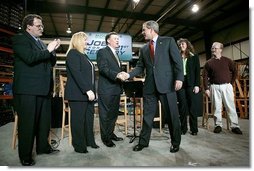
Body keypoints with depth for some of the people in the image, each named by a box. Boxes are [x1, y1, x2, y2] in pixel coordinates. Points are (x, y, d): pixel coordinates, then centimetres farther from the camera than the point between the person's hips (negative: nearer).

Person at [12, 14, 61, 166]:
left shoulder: (41, 42, 20)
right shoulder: (19, 39, -3)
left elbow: (51, 63, 18)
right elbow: (30, 58, -20)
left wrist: (53, 50, 3)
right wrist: (48, 50, -11)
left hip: (44, 89, 8)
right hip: (28, 90, -8)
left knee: (45, 121, 15)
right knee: (27, 123, 2)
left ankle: (43, 146, 32)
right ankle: (25, 156, 16)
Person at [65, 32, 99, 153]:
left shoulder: (84, 55, 20)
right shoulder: (73, 53, -5)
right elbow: (76, 73, -17)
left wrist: (92, 91, 11)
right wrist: (87, 90, -22)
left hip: (88, 93, 8)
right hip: (78, 93, -8)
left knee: (89, 118, 11)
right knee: (78, 119, 2)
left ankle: (89, 141, 24)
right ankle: (79, 146, 14)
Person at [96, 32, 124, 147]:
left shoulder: (116, 54, 22)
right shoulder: (102, 52, -5)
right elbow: (103, 68, -19)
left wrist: (122, 75, 13)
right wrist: (116, 75, -30)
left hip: (116, 89, 9)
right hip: (106, 90, -9)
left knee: (114, 113, 16)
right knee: (105, 114, 1)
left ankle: (111, 133, 31)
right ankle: (105, 138, 14)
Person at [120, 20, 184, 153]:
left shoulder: (168, 41, 5)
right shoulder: (144, 49, 17)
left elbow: (177, 60, -2)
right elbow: (140, 67, 13)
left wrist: (179, 78, -12)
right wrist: (128, 75, -3)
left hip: (167, 84, -3)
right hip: (150, 86, 4)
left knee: (172, 115, 6)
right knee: (147, 115, 9)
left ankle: (175, 143, 25)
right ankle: (143, 142, 24)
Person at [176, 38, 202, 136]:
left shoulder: (194, 57, 9)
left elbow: (197, 71, 3)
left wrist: (197, 85, -7)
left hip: (191, 84, -1)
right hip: (180, 83, 1)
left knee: (192, 107, 2)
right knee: (182, 107, 4)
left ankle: (194, 129, 12)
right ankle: (183, 128, 14)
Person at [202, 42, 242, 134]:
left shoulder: (227, 60, 9)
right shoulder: (208, 63, 7)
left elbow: (234, 72, 12)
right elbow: (205, 76, 3)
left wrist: (231, 83, 5)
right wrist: (206, 88, -4)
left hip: (227, 86, 0)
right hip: (214, 87, 0)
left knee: (231, 106, 0)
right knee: (216, 107, 2)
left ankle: (234, 126, 7)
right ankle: (218, 125, 10)